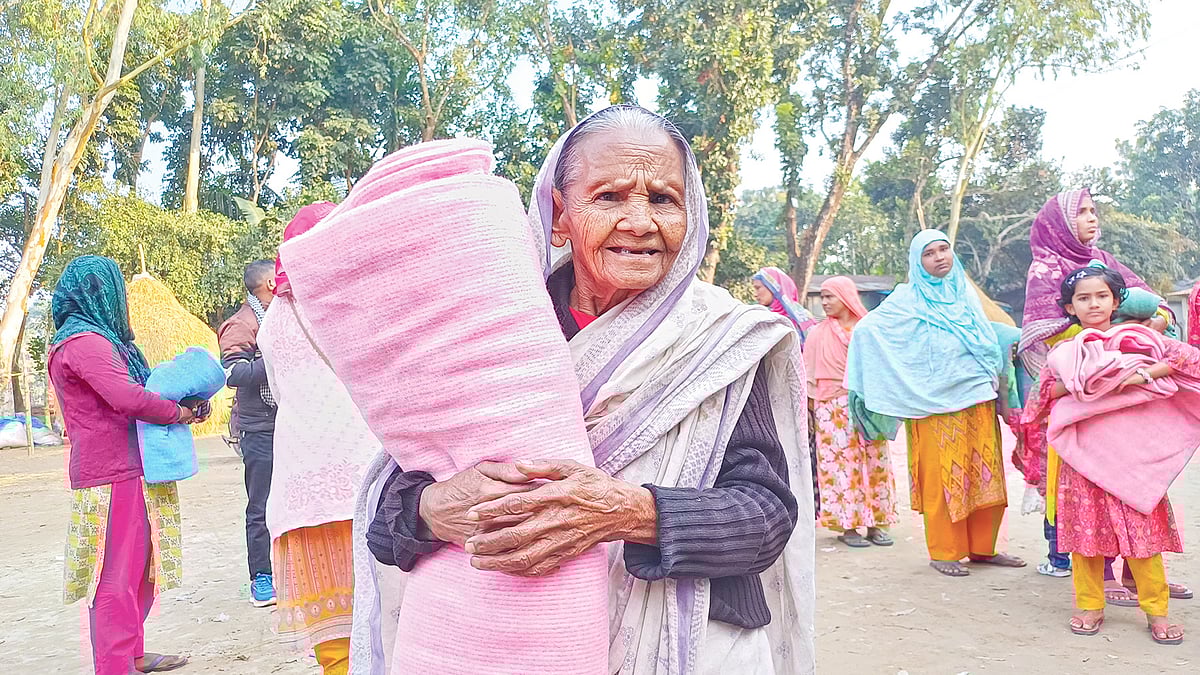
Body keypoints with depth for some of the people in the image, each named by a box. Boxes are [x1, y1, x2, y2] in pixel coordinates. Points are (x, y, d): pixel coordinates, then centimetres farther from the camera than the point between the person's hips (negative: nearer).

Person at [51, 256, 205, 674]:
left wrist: (186, 402, 5)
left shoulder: (97, 339, 20)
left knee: (140, 569, 17)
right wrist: (178, 412, -11)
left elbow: (134, 388, 21)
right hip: (111, 478, -10)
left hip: (128, 471, 10)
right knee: (116, 576, -6)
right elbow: (127, 398, -25)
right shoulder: (85, 341, -14)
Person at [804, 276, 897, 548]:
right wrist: (812, 404, -1)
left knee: (875, 462, 2)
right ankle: (847, 525, 1)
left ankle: (874, 522, 11)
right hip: (833, 408, -2)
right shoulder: (818, 333, 6)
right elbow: (811, 374, 6)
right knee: (841, 464, -4)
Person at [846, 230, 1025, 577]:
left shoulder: (965, 293, 15)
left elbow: (987, 339, 25)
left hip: (978, 400, 5)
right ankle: (944, 552, 9)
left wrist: (995, 382, 20)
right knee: (941, 477, -1)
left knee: (984, 473, 7)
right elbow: (865, 329, -8)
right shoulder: (908, 299, -1)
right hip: (936, 405, -5)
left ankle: (982, 547, 19)